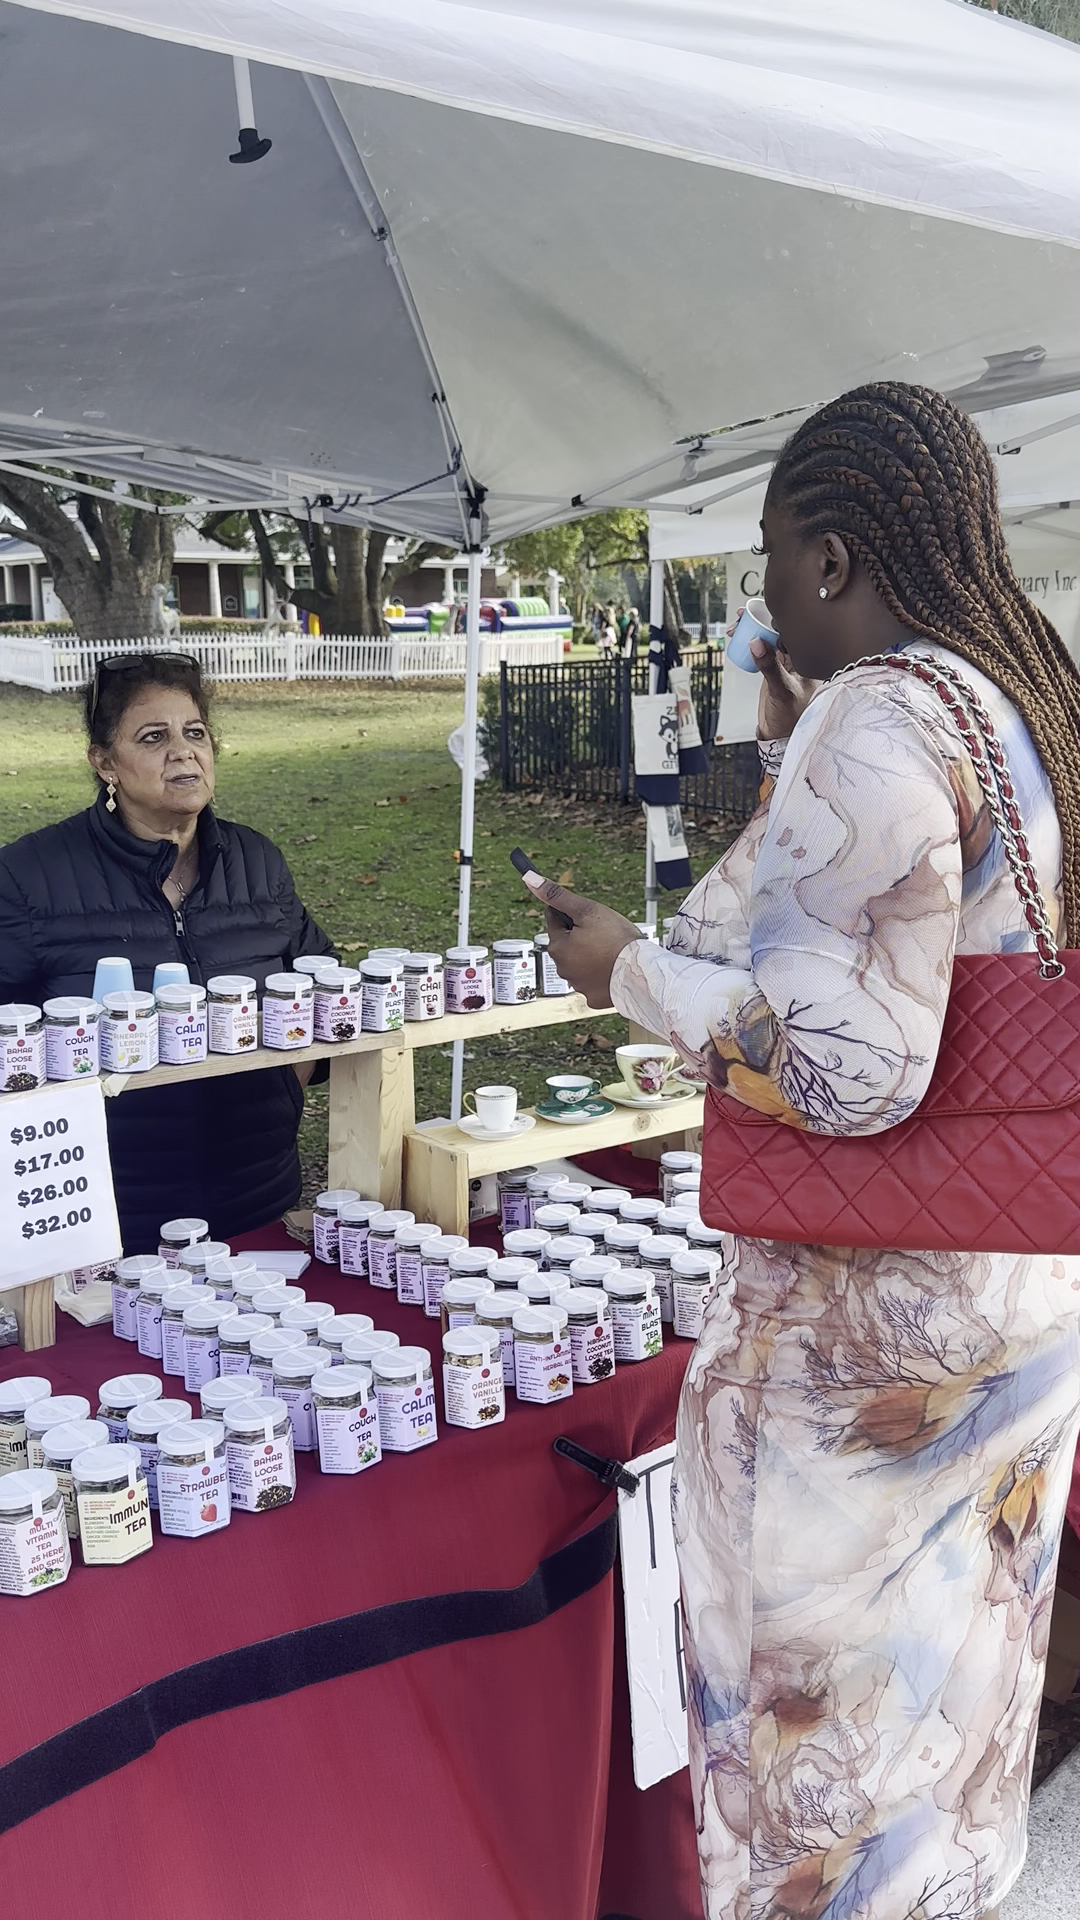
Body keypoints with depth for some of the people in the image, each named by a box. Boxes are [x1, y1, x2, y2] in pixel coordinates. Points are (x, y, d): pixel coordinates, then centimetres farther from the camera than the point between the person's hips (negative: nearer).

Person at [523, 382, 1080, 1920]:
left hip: (876, 1319, -9)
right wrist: (800, 756, 17)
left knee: (828, 1690, 10)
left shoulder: (876, 721, -22)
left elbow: (845, 1065, -27)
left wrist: (630, 969, -14)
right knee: (950, 1660, 26)